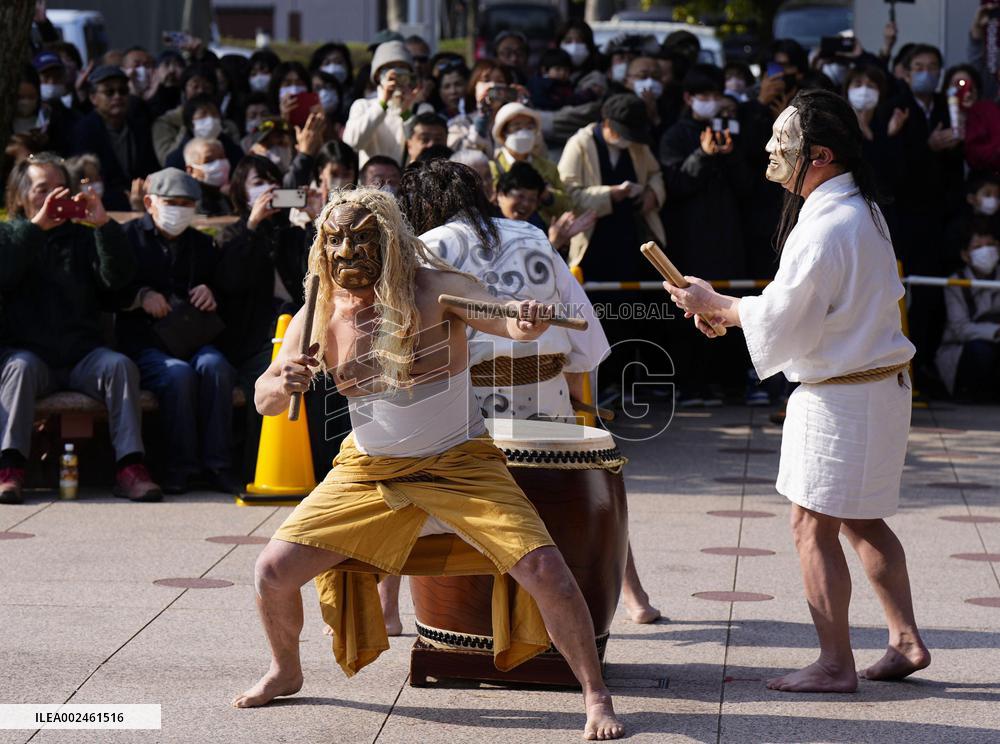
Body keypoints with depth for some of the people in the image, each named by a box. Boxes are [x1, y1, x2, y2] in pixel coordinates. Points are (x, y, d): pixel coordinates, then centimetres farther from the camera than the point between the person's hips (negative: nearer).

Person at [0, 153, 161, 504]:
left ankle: (130, 468, -34)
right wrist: (37, 226, -16)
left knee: (120, 365, -26)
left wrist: (104, 224, -12)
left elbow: (119, 277, -1)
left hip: (82, 353, 2)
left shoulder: (82, 235, 17)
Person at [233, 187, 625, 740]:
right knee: (273, 571, -4)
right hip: (369, 467, 3)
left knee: (543, 570, -19)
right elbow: (263, 401, -1)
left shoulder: (433, 290, -15)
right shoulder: (319, 317, -6)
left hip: (459, 462, -3)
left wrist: (524, 323, -55)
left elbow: (498, 314, -31)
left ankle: (596, 696, 1)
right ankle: (285, 672, 27)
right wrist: (283, 384, -25)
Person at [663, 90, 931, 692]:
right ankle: (906, 641, 24)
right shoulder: (861, 209, 9)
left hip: (841, 397, -10)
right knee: (860, 521, 19)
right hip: (879, 386, 10)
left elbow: (781, 320, -19)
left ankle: (836, 664, 4)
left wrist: (712, 304, -4)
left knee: (815, 526, -1)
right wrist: (730, 310, 12)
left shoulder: (826, 227, -23)